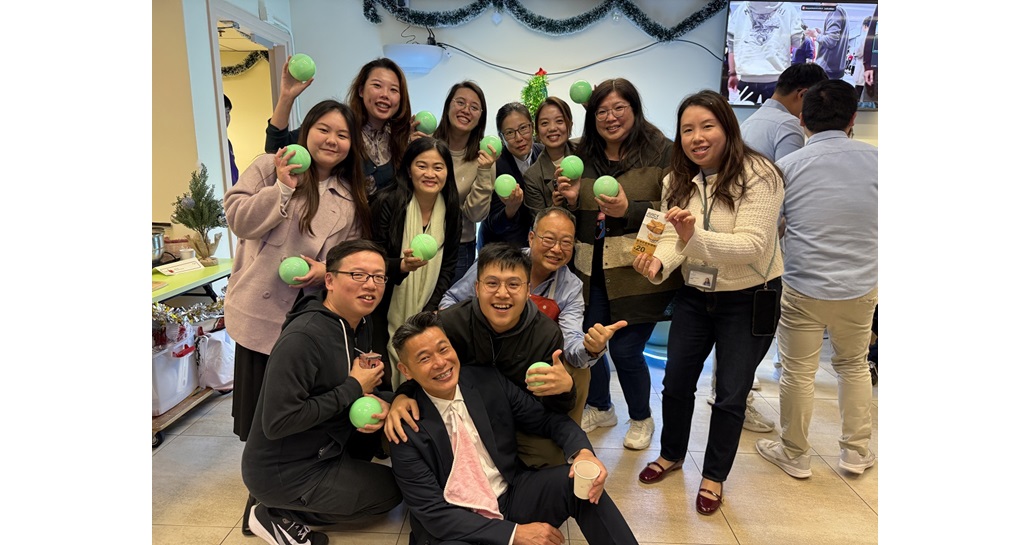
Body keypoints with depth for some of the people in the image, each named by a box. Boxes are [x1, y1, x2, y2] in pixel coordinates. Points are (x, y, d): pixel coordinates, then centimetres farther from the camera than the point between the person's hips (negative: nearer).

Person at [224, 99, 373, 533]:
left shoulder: (352, 196, 9)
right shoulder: (269, 167, -1)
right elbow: (238, 219, -10)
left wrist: (328, 269, -10)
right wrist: (282, 188, -21)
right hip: (263, 311, -3)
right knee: (262, 408, 8)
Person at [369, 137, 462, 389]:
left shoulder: (451, 212, 1)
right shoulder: (387, 202, -13)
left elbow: (448, 266, 4)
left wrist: (431, 310, -7)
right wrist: (402, 266, -32)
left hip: (425, 314, 4)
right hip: (383, 312, -3)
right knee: (384, 381, -6)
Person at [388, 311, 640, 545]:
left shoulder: (489, 381, -4)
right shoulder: (407, 428, -14)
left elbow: (549, 419, 2)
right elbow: (433, 512, -15)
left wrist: (583, 452, -20)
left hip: (513, 497, 4)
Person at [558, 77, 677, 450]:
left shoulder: (661, 152, -5)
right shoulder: (582, 157, 11)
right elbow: (569, 219, 21)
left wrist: (630, 209, -22)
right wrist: (569, 200, -1)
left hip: (637, 273, -5)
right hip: (591, 270, 5)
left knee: (625, 350, -1)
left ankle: (641, 419, 29)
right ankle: (599, 407, 39)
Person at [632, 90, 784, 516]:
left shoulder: (758, 176, -19)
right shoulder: (678, 181, -1)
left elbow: (751, 245, -28)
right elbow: (673, 238, -10)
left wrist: (695, 236, -44)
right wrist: (658, 263, -33)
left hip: (749, 299, -4)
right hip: (694, 294, 5)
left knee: (730, 394, 7)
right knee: (676, 382, 13)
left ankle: (713, 476, 30)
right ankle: (671, 454, 39)